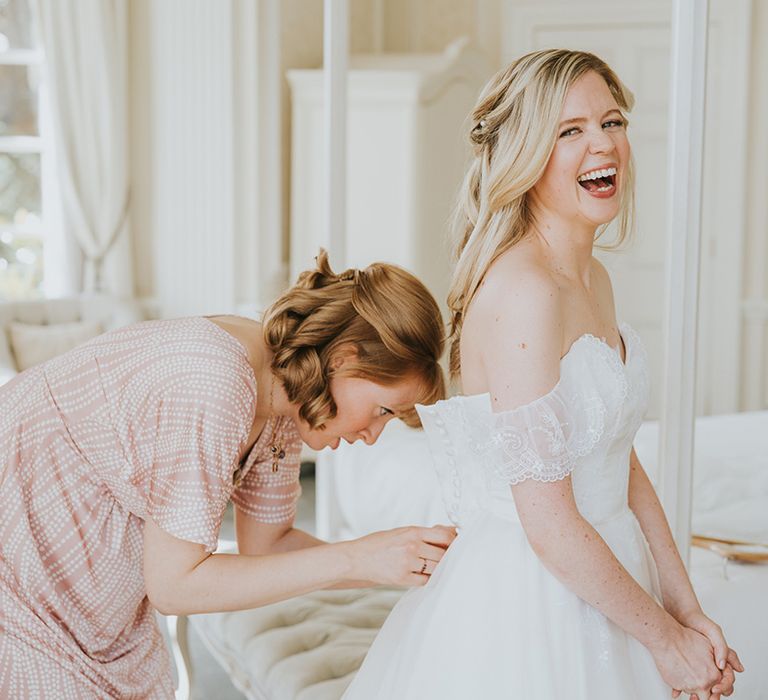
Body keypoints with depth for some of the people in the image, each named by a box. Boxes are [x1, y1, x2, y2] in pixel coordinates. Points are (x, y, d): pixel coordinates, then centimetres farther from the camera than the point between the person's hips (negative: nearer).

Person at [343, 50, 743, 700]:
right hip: (523, 604, -8)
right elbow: (550, 527, -23)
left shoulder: (593, 280, 5)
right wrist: (665, 638, -11)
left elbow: (624, 465, 10)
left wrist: (690, 613, 5)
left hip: (599, 582, 8)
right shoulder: (522, 292, -23)